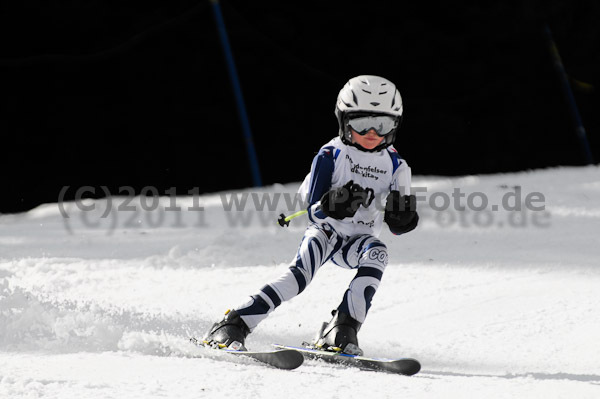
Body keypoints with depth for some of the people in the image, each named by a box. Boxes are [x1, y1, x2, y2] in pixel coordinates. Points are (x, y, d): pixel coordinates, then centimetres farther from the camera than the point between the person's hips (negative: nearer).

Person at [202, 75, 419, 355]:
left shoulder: (395, 166, -3)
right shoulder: (331, 156, -12)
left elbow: (398, 227, -1)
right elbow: (314, 211, -17)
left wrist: (401, 212, -25)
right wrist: (334, 203, -38)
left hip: (358, 241, 3)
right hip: (325, 230, -3)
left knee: (377, 252, -31)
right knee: (302, 271, -30)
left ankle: (340, 330, -31)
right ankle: (234, 324, -29)